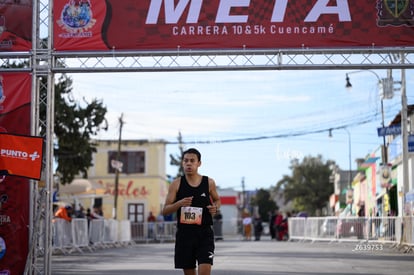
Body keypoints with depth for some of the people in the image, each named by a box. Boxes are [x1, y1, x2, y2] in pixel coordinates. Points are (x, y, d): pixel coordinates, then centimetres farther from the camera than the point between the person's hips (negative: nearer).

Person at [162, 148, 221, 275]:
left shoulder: (209, 183, 2)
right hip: (184, 233, 1)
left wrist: (216, 207, -4)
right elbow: (165, 210, -2)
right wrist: (179, 203, -21)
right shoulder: (176, 184, -1)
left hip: (204, 233, -1)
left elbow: (217, 200, 20)